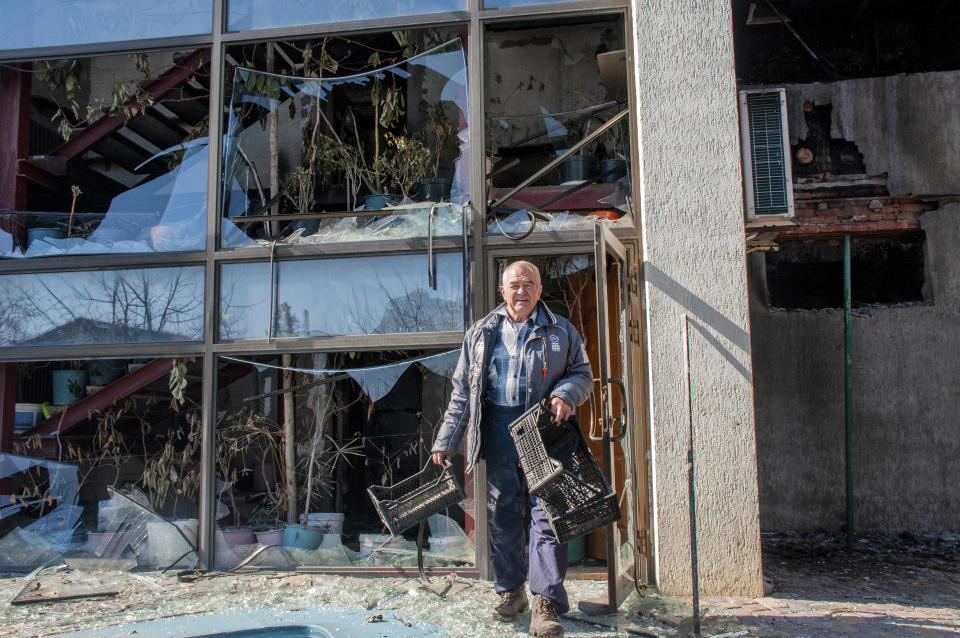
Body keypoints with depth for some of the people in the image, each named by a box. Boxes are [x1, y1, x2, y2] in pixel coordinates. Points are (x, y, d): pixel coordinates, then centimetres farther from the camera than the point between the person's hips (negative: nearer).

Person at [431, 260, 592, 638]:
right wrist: (444, 443, 9)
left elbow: (583, 374, 14)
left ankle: (546, 603, -3)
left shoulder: (560, 331, 11)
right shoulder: (480, 334, 14)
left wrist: (566, 393, -11)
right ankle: (510, 590, 22)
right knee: (501, 509, 6)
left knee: (547, 510, -8)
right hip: (498, 425, 2)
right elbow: (462, 393, 14)